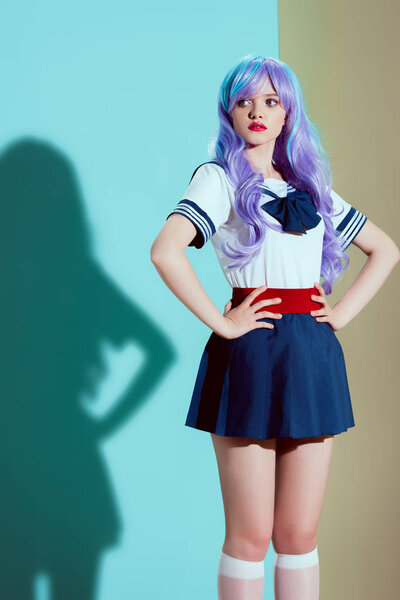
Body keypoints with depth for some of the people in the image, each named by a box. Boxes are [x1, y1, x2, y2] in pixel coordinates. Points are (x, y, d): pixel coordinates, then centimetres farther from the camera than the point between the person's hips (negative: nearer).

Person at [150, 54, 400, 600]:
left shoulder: (310, 185, 16)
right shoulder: (219, 178, -1)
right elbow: (165, 250, -19)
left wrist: (343, 312, 10)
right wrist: (220, 323, -16)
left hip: (314, 356, 5)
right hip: (253, 354, -5)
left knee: (299, 534, 9)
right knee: (251, 535, 0)